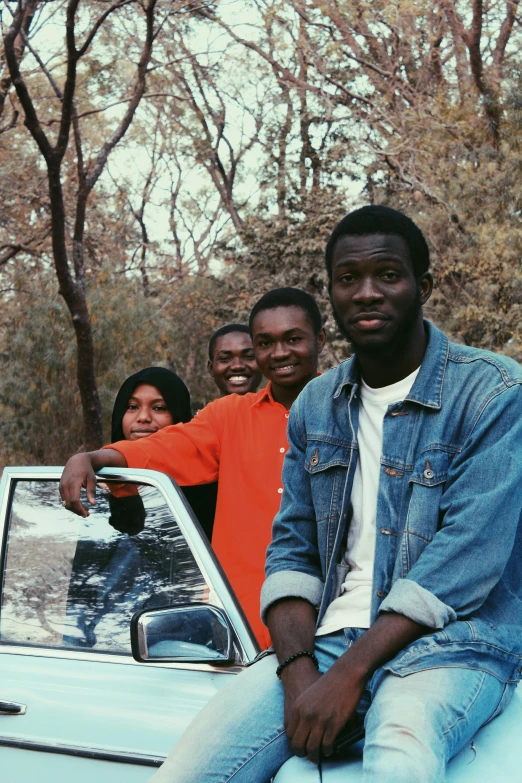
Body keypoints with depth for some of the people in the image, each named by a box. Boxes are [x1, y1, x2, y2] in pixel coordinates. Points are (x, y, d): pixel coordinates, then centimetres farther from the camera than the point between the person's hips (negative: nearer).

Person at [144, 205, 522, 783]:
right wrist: (299, 672, -7)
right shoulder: (315, 406, 13)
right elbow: (291, 550, 11)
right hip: (328, 641, 5)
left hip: (452, 643, -5)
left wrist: (348, 676, -19)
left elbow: (464, 564, -14)